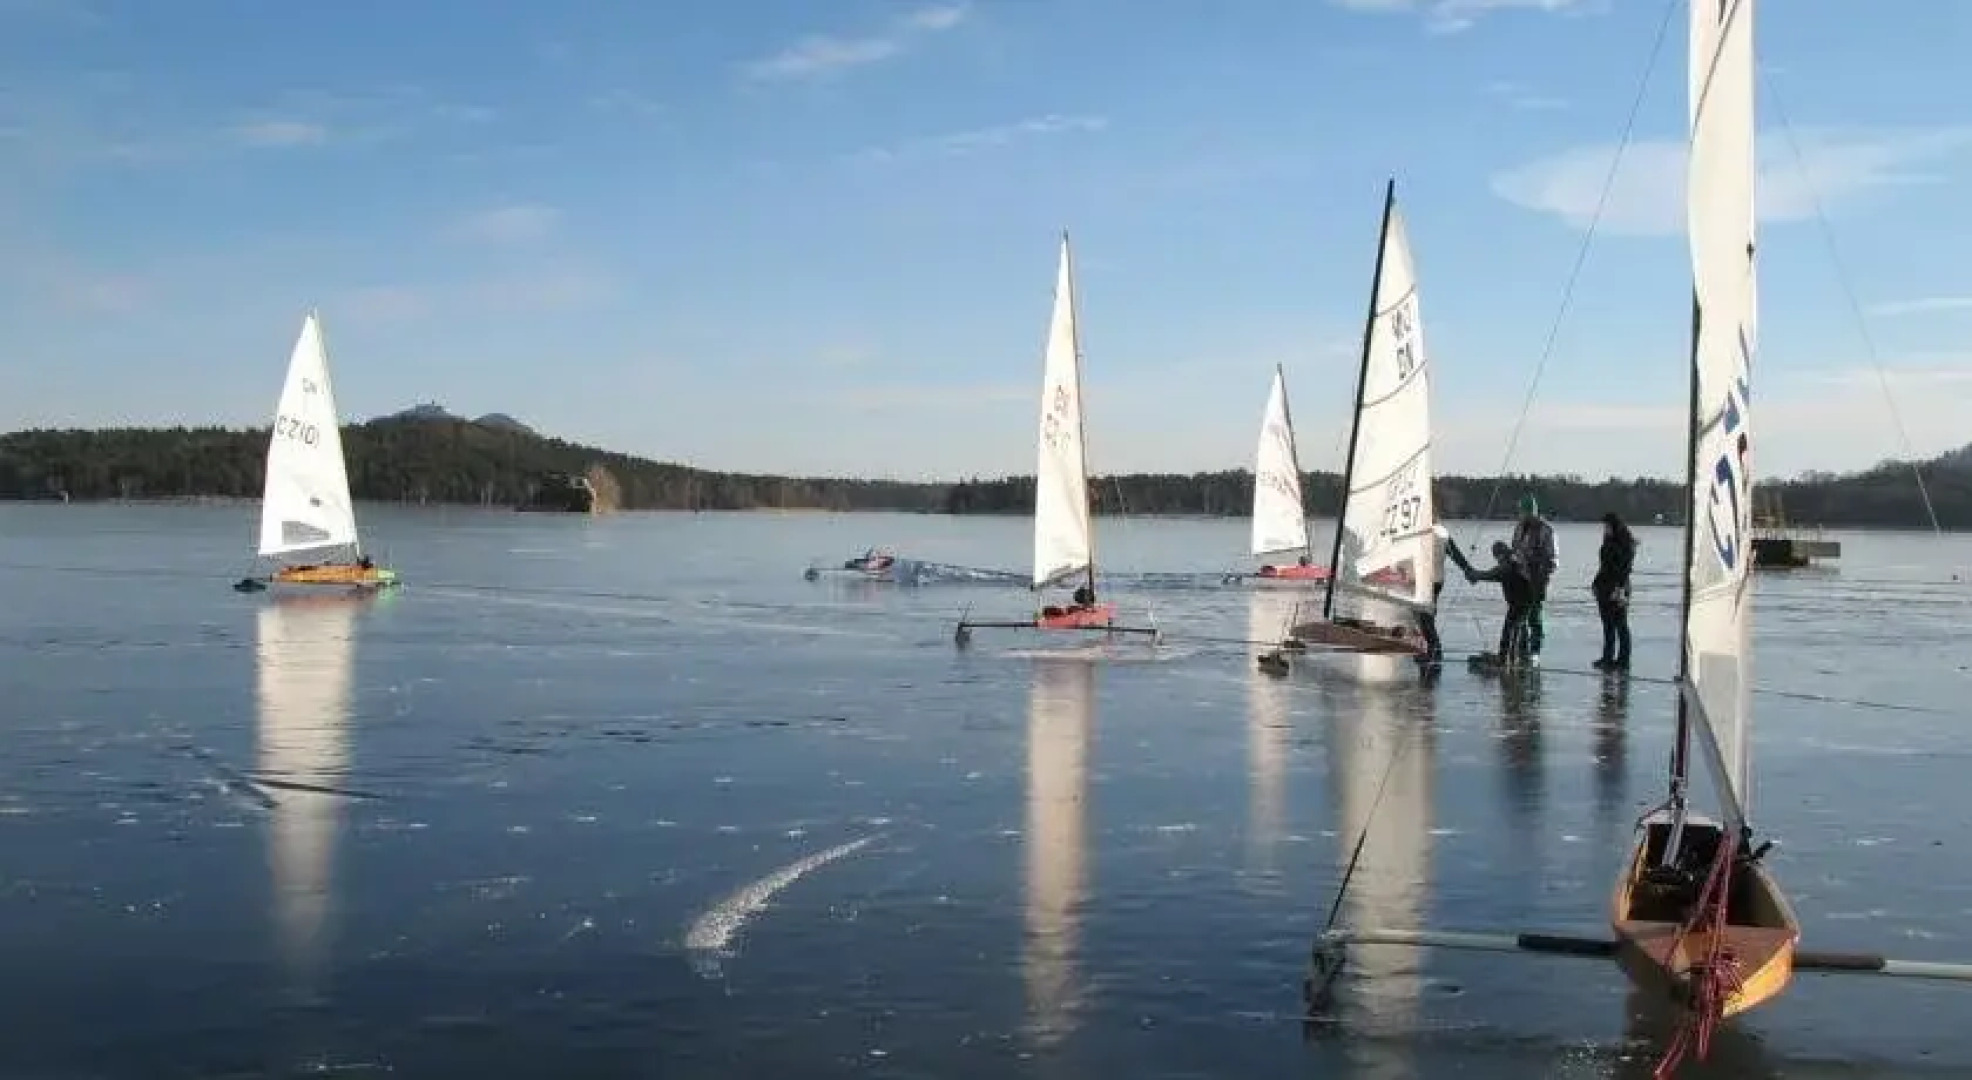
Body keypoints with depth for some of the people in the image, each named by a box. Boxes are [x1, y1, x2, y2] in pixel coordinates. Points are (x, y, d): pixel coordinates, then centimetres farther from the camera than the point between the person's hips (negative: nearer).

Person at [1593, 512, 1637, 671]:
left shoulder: (1625, 544, -11)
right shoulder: (1609, 542, 14)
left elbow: (1625, 568, -18)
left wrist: (1619, 588, -24)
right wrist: (1597, 583, 17)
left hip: (1617, 588, -8)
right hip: (1604, 588, 8)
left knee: (1620, 625, -2)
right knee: (1608, 625, 12)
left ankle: (1623, 660, 3)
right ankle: (1607, 659, 17)